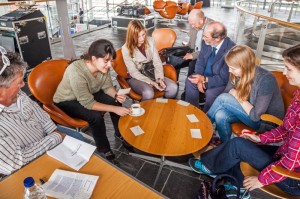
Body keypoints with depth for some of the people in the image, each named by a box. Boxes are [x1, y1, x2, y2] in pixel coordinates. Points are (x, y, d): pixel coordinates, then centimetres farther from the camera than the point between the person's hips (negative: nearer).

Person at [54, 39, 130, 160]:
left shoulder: (102, 67, -19)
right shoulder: (76, 72, -38)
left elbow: (107, 86, -3)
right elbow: (88, 103, -34)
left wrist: (116, 95, -24)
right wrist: (114, 109, -34)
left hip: (89, 94, 6)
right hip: (66, 102, -6)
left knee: (115, 101, -10)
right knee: (96, 116, -28)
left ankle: (120, 133, 12)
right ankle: (103, 149, -4)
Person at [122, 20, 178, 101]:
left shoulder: (150, 41, -3)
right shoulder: (126, 49, -14)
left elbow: (157, 62, -3)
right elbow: (134, 72, -15)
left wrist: (160, 78, -20)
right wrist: (151, 82, -24)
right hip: (136, 77, -4)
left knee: (173, 87, -18)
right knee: (148, 93, -36)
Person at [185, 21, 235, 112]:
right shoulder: (207, 42, -14)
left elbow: (224, 78, -25)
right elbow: (200, 61, 0)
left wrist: (204, 79, -31)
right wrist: (199, 79, -16)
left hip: (224, 81, -6)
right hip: (206, 75, 6)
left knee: (210, 93, -29)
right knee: (189, 81, -12)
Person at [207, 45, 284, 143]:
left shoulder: (266, 80, -29)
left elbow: (256, 116, -28)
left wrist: (238, 97, -21)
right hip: (247, 111, 6)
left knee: (223, 99, -23)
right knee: (220, 115, -23)